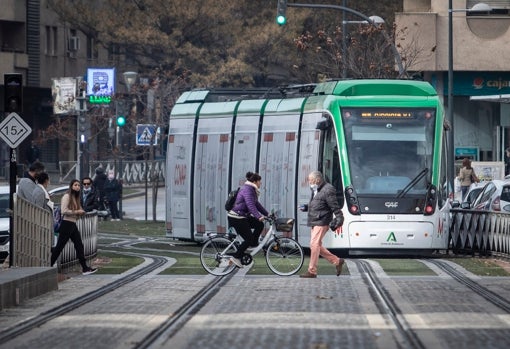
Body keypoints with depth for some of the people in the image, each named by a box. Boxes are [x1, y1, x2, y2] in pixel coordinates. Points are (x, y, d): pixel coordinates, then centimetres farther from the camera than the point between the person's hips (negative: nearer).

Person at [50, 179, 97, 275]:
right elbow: (64, 211, -20)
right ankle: (49, 266, 3)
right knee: (59, 246, -4)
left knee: (79, 246, 4)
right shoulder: (67, 196, -11)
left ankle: (85, 268, 4)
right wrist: (76, 212, -17)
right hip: (66, 223, -9)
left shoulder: (75, 197, 17)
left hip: (73, 225, 9)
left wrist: (80, 212, 7)